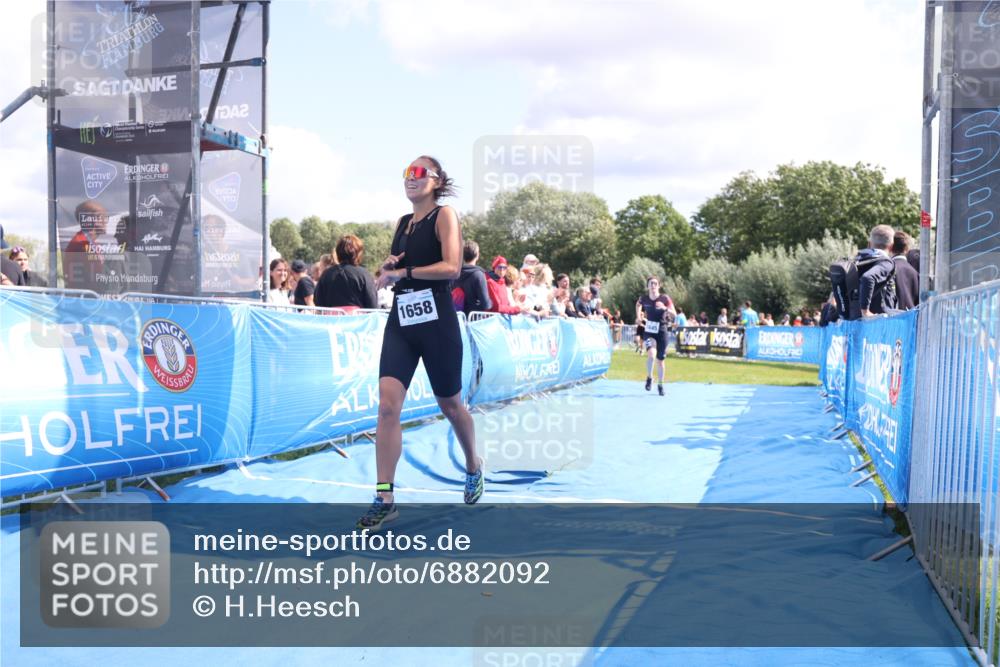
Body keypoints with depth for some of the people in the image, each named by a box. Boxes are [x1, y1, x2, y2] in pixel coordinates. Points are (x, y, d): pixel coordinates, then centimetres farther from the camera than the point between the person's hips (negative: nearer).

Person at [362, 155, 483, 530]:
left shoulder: (445, 215, -4)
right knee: (387, 404, -10)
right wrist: (387, 269, 3)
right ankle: (384, 499, -9)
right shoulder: (402, 223, 15)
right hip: (400, 323, 5)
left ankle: (473, 467, 40)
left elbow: (452, 267, -18)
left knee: (450, 405, 11)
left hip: (437, 323, -5)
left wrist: (403, 272, -16)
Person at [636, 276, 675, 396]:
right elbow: (638, 304, 18)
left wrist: (665, 308, -34)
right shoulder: (644, 298, -7)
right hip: (648, 331, 0)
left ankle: (660, 385, 26)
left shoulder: (664, 298, -12)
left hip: (661, 331, 0)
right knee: (651, 354, -25)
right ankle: (649, 377, 0)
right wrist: (638, 316, 6)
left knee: (660, 359, 7)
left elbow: (674, 315, -18)